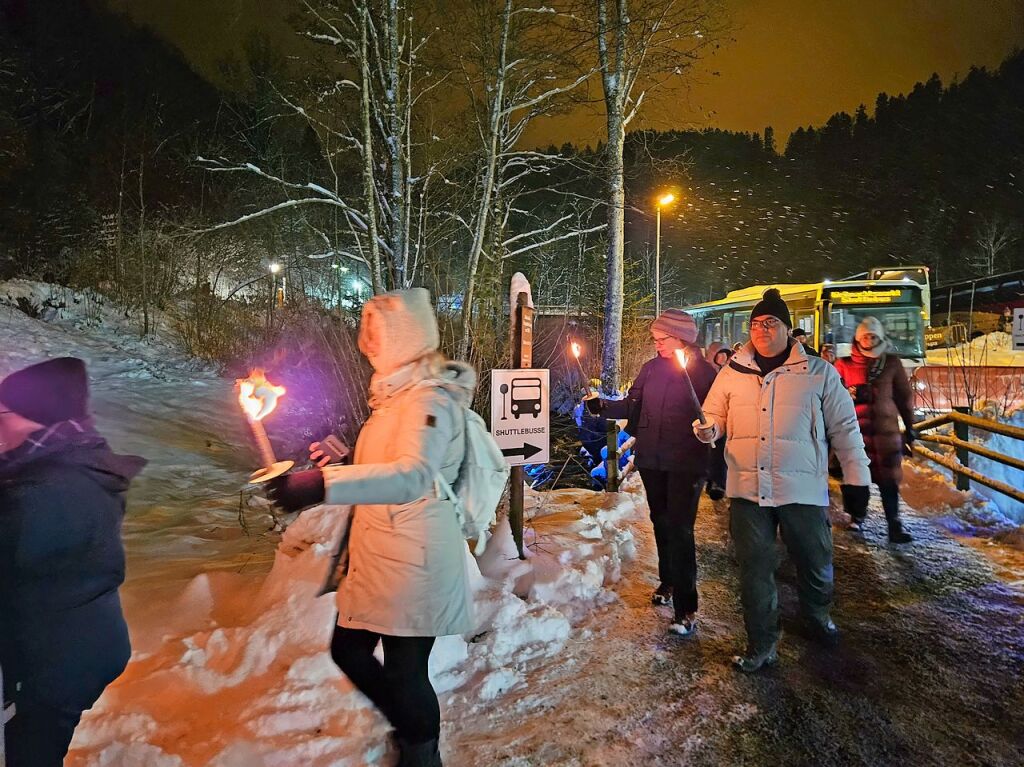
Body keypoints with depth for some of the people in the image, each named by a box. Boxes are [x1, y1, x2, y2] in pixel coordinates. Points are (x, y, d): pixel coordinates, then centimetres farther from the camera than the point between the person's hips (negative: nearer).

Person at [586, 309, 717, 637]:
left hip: (685, 463, -5)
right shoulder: (651, 368, 8)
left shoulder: (704, 371, -5)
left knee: (679, 530, -8)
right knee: (661, 523, 17)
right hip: (651, 461, 5)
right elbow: (632, 405, 8)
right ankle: (668, 582, 37)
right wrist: (603, 406, -8)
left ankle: (686, 607, -1)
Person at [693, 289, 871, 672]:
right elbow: (714, 415, 12)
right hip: (747, 488, 1)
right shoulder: (732, 373, 6)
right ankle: (762, 645, 24)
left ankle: (818, 615, 47)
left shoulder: (819, 373, 1)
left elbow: (844, 427, 6)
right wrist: (706, 429, -12)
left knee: (815, 564, 15)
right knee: (754, 569, 7)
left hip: (802, 489, 0)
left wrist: (857, 476, 5)